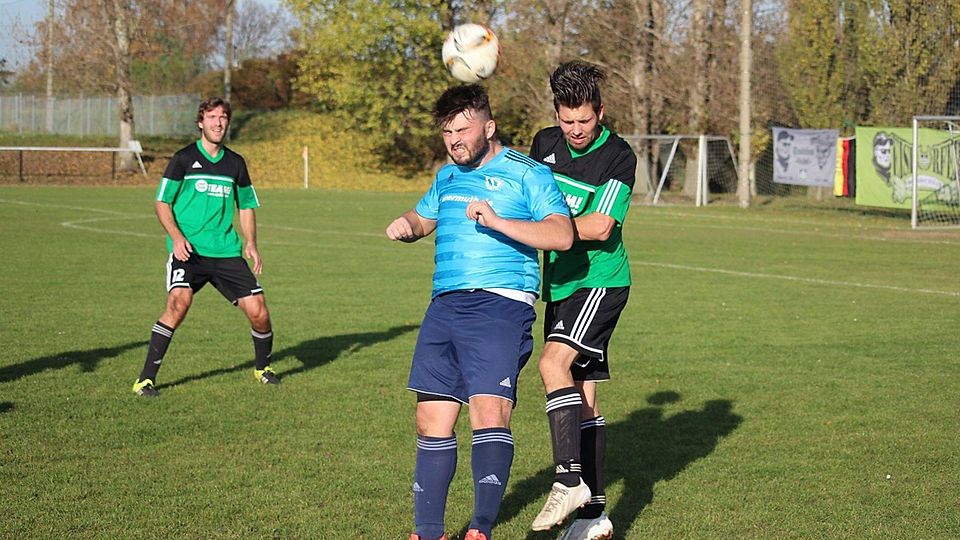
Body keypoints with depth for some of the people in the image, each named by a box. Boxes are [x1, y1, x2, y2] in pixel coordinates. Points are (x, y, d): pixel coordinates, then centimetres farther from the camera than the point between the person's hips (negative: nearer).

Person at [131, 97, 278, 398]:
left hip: (227, 252, 4)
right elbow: (161, 202, 0)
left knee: (258, 311, -3)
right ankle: (146, 379, -18)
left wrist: (250, 243, 7)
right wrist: (177, 237, -15)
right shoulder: (184, 158, -1)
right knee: (179, 302, -27)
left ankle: (262, 367, 27)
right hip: (188, 251, -4)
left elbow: (246, 206, 22)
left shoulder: (235, 163, 12)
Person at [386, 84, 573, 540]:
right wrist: (405, 225, 12)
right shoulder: (447, 176, 21)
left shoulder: (525, 173, 0)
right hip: (444, 306, 7)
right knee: (432, 419, 4)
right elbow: (423, 218, 37)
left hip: (500, 305, -7)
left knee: (489, 410, -20)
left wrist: (498, 222, -22)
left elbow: (562, 234, -12)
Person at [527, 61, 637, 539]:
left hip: (601, 280, -7)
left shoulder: (619, 157, -11)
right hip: (560, 283, 7)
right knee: (581, 397, 8)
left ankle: (569, 479, -25)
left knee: (554, 362, -27)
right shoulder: (545, 143, 7)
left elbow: (600, 227, -18)